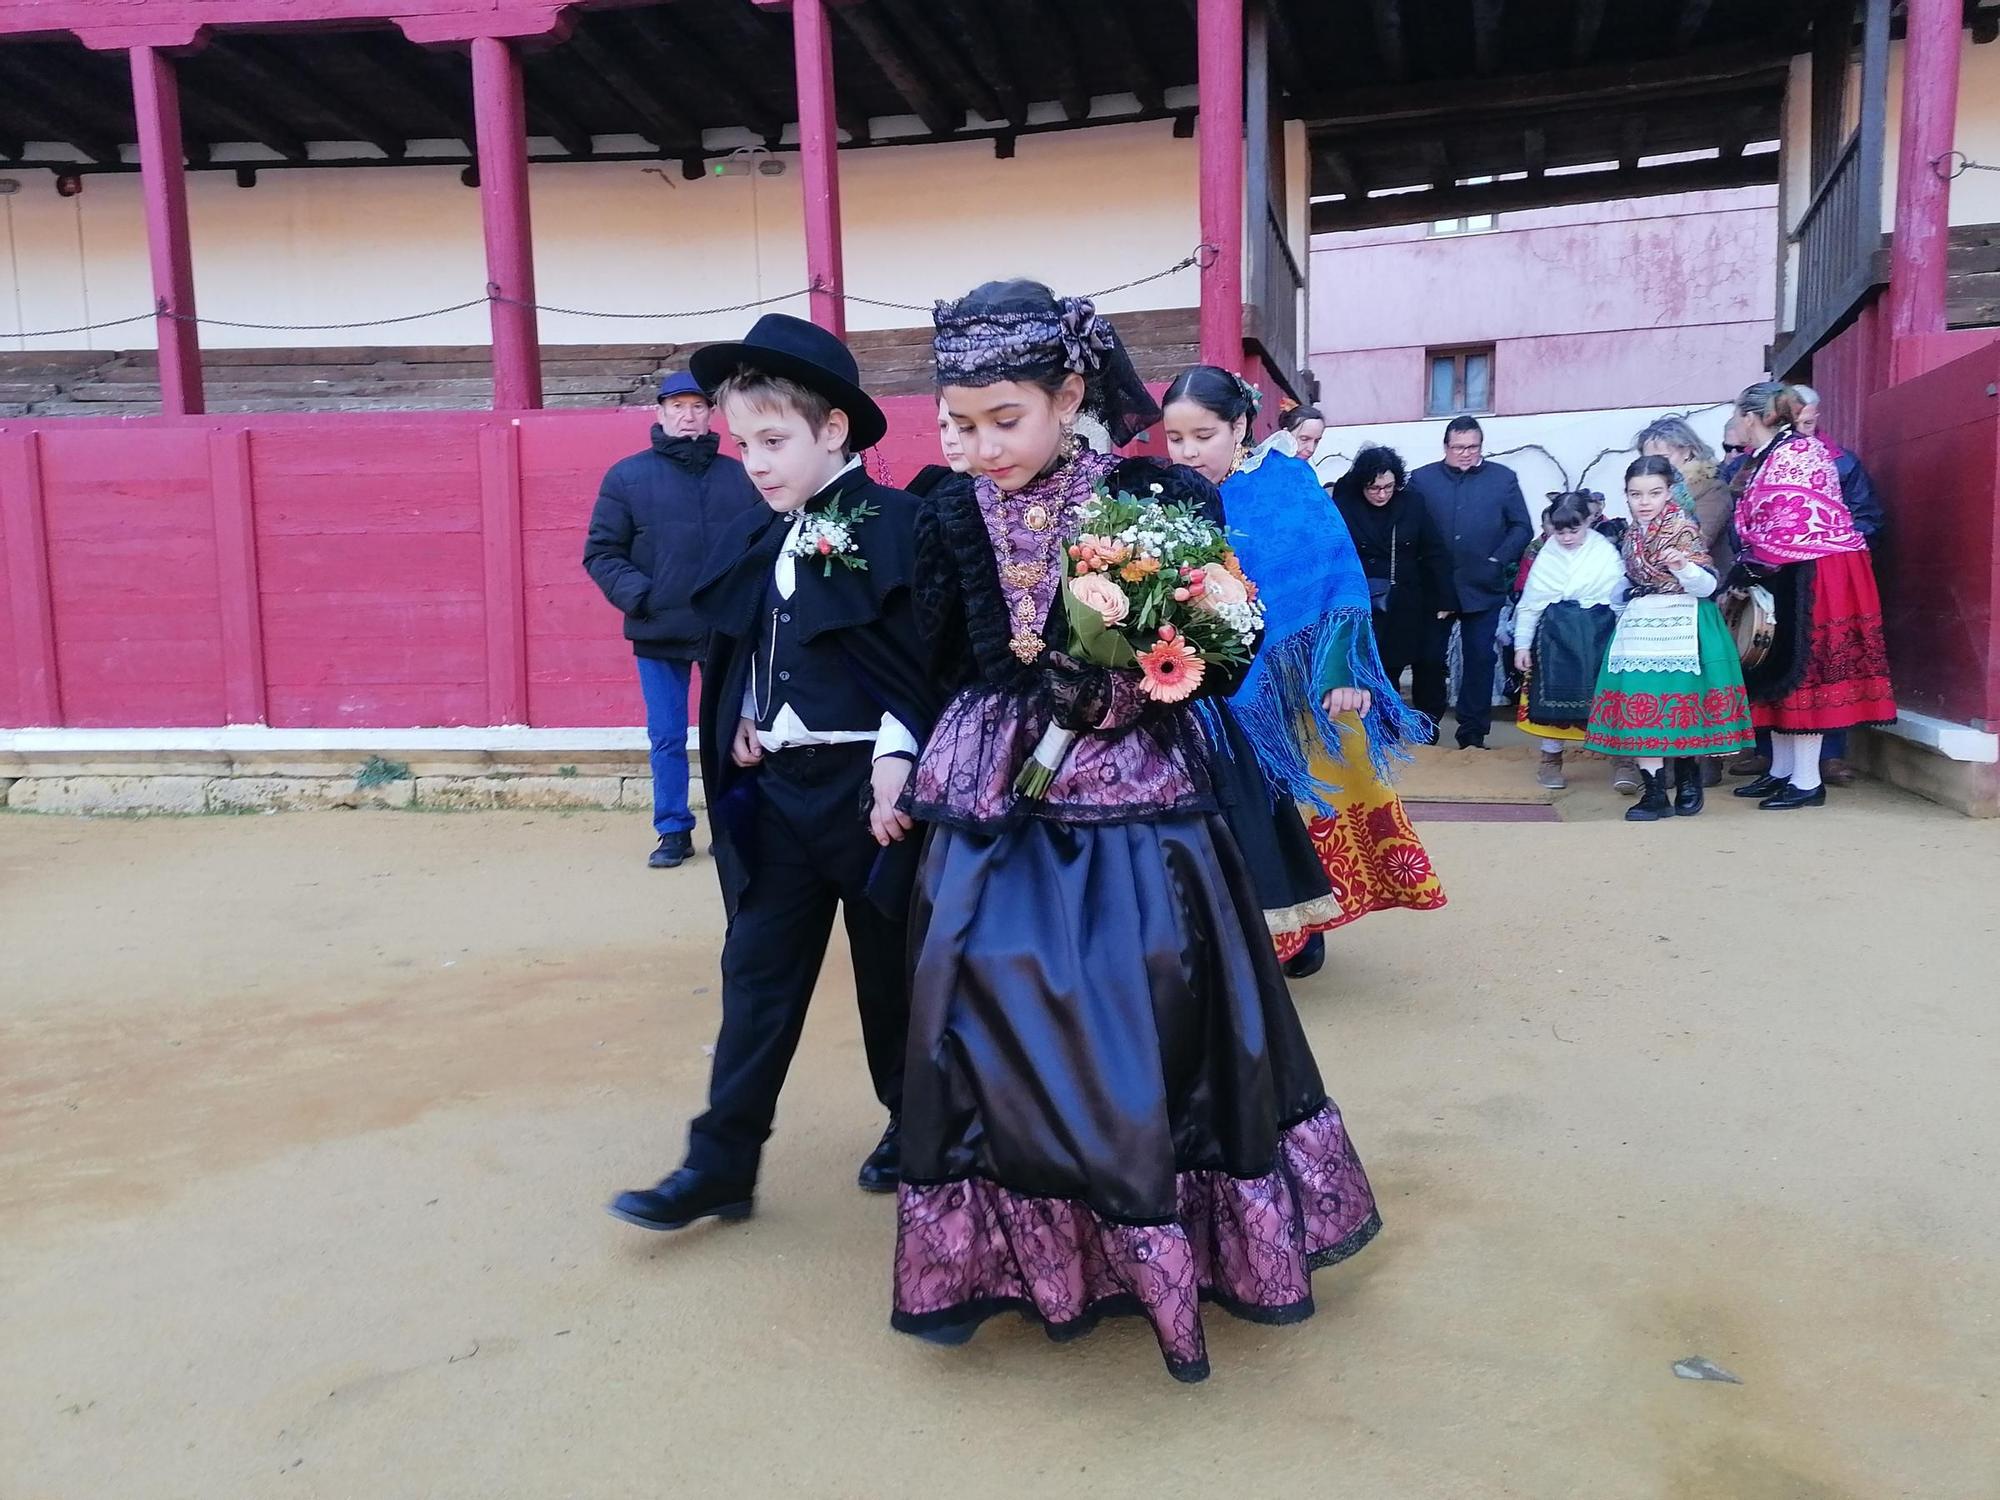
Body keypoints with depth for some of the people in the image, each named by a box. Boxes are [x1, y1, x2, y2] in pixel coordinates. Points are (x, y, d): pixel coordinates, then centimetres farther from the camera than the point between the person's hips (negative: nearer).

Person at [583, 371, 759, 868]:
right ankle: (673, 830, 21)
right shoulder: (627, 476, 2)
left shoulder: (740, 477, 4)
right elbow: (600, 551, 2)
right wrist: (638, 596, -11)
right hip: (658, 634, 0)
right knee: (667, 740, 8)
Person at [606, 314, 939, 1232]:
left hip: (870, 784, -5)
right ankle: (721, 1162, 14)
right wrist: (737, 726, 0)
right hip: (775, 787, 6)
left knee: (891, 970, 11)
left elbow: (927, 658, -15)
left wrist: (900, 758, -22)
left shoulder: (896, 525, -10)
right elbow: (728, 658, 17)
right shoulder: (752, 542, 10)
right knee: (757, 976, 8)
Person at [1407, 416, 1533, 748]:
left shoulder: (1503, 478, 5)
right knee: (1429, 657, 7)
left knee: (1479, 659, 3)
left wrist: (1498, 561, -8)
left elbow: (1522, 527, 3)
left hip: (1482, 588, 0)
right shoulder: (1422, 479, 5)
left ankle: (1472, 734, 9)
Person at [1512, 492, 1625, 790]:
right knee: (1554, 693, 7)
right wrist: (1522, 644, 3)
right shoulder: (1546, 556, 2)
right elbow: (1529, 603, 6)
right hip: (1556, 636, 1)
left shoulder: (1607, 553, -3)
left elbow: (1620, 602, 0)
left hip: (1598, 634, -1)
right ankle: (1551, 759, 21)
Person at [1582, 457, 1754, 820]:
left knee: (1681, 703, 0)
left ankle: (1688, 781, 20)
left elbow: (1707, 586, -11)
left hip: (1682, 627, -5)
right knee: (1640, 706, -4)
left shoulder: (1684, 529, -6)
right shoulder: (1632, 533, 11)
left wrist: (1683, 567, -27)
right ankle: (1655, 793, -1)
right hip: (1640, 627, 5)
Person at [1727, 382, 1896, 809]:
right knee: (1777, 668, 11)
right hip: (1787, 577, 10)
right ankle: (1781, 770, 20)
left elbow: (1789, 526, -21)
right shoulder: (1769, 458, 16)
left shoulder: (1796, 452, -14)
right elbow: (1757, 524, 16)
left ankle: (1807, 781, -4)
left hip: (1816, 575, -10)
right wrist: (1749, 570, 5)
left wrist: (1748, 568, -14)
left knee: (1800, 669, -8)